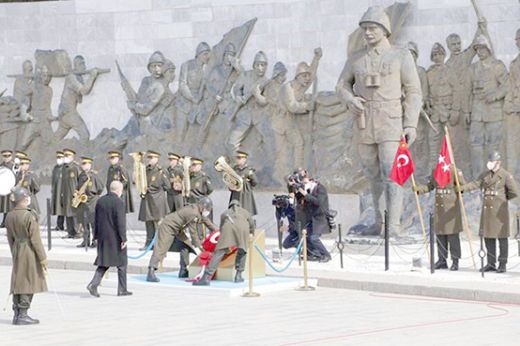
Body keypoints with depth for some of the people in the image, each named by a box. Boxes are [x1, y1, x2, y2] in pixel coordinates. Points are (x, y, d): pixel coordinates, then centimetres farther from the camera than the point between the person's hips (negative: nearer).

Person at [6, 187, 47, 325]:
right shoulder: (30, 216, -18)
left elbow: (10, 238, 12)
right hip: (30, 252, -7)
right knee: (29, 283, -1)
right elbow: (35, 240, -17)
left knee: (18, 283, 12)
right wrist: (43, 259, -11)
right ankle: (22, 315, -1)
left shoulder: (9, 216, 4)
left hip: (17, 249, 7)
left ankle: (17, 314, 15)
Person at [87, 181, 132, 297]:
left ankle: (93, 284, -6)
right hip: (115, 238, -6)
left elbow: (97, 220, 12)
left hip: (103, 237, 6)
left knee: (104, 263, 11)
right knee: (121, 263, 8)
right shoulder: (119, 202, -15)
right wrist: (123, 239, -15)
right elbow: (120, 222, -18)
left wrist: (97, 236, 19)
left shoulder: (100, 201, 6)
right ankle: (122, 289, 14)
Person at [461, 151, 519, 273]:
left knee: (502, 237, -1)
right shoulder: (486, 174, 11)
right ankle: (491, 264, 15)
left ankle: (503, 264, 5)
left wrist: (502, 198, 1)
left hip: (499, 209, -6)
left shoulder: (506, 175, -7)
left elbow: (514, 192, -9)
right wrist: (461, 188, -10)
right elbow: (476, 184, 3)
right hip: (487, 208, 6)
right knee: (488, 237, 8)